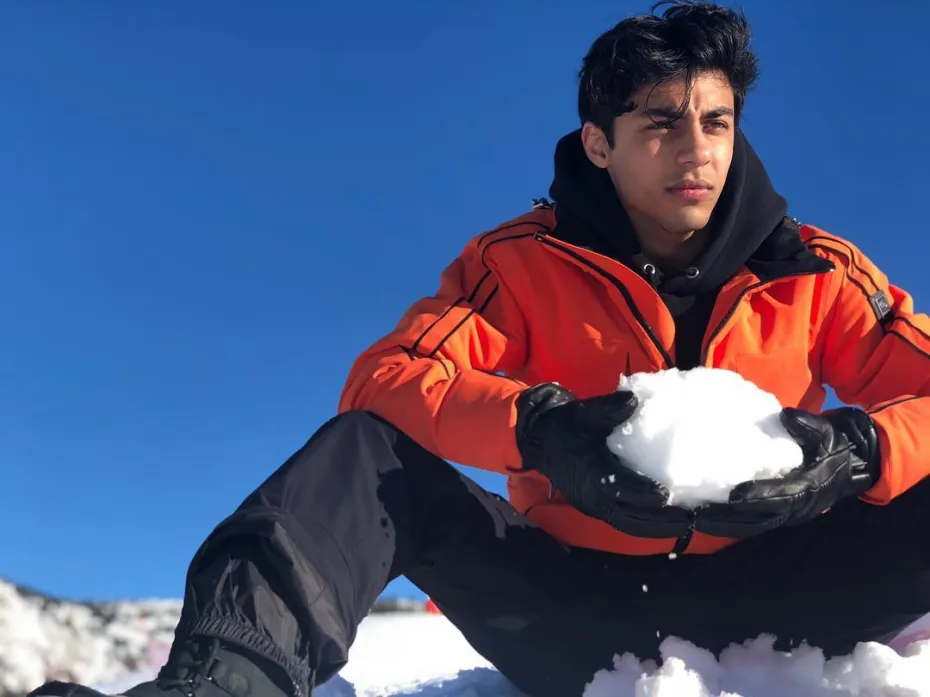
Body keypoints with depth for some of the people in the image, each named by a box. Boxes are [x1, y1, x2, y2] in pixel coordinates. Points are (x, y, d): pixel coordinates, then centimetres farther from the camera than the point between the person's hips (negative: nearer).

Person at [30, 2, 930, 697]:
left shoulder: (816, 274, 2)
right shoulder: (525, 262, 0)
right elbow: (382, 380, -13)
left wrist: (854, 451, -28)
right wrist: (542, 429, -32)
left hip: (754, 613, 1)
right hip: (577, 613, 0)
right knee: (372, 448, -22)